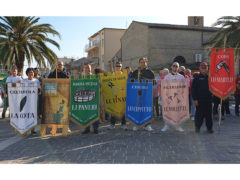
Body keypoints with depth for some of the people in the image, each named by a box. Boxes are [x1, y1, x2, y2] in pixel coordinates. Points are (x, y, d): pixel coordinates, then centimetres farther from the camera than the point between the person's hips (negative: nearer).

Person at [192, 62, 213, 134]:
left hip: (208, 99, 2)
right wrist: (195, 99, -8)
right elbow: (193, 89, -2)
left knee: (209, 114, 7)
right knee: (199, 114, 3)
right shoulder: (197, 77, 1)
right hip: (199, 100, -2)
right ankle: (197, 127, 15)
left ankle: (209, 128, 17)